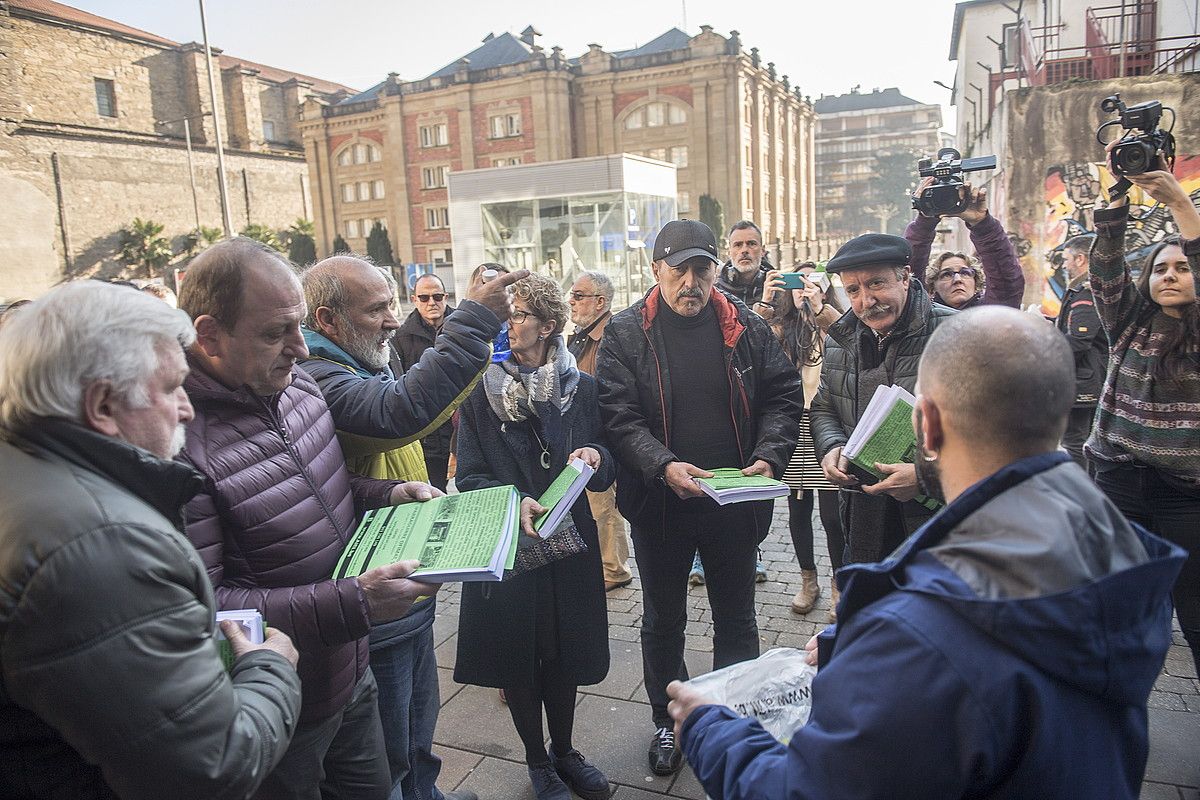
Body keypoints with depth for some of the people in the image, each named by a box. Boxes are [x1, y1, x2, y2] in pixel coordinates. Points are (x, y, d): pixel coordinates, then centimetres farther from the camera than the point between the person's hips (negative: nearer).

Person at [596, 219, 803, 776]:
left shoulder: (746, 328, 0)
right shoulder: (626, 334, -6)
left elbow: (783, 396, 2)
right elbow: (618, 415, -13)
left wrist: (769, 456, -15)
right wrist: (663, 465, -27)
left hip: (735, 501, 2)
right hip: (659, 503, -1)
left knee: (736, 619, 17)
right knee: (662, 620, 17)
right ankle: (667, 720, 38)